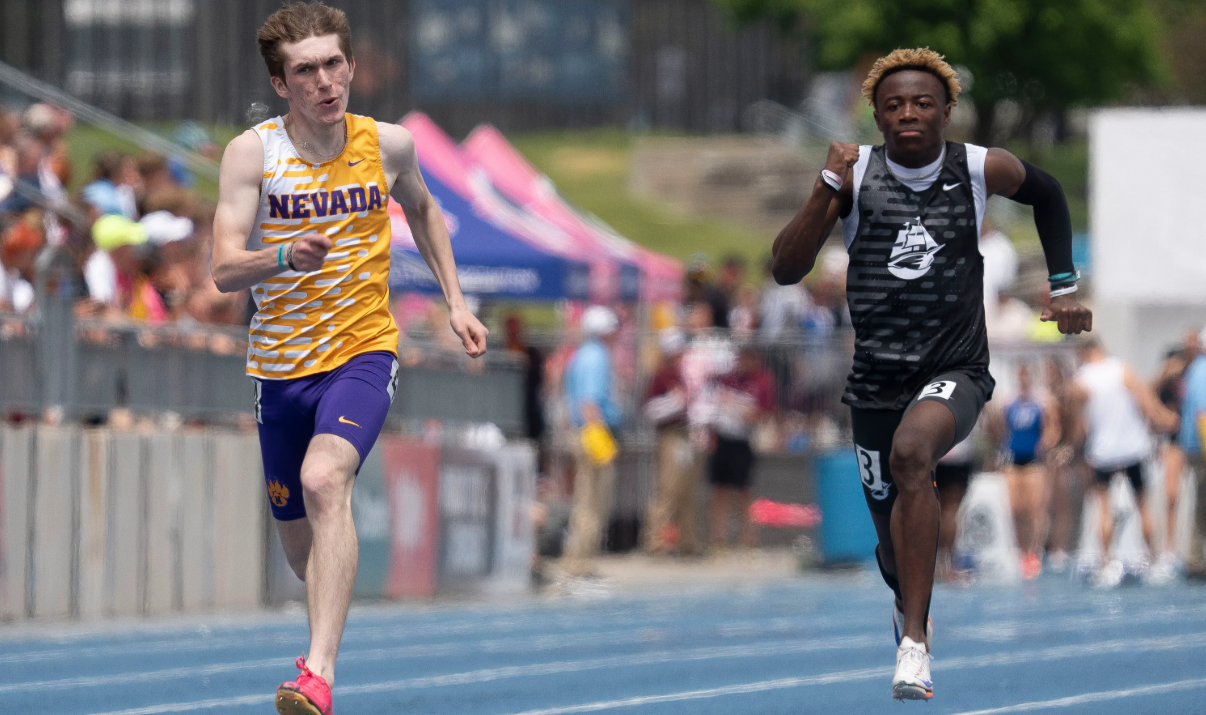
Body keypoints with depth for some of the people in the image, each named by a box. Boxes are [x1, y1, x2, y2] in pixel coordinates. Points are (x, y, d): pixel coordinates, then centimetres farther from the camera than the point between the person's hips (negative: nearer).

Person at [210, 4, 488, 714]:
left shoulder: (389, 145, -2)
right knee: (297, 532, 13)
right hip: (280, 363, 2)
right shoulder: (253, 153, -8)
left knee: (324, 478, -29)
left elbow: (423, 209, 21)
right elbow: (224, 269, -16)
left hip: (363, 349, -2)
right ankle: (332, 607, 51)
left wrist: (455, 301, 15)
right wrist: (284, 256, -36)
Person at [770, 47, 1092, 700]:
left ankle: (915, 643, -33)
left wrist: (1064, 288, 16)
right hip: (876, 378, 2)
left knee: (912, 449, -36)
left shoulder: (982, 171, -3)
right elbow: (786, 269, -10)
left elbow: (1047, 194, 20)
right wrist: (828, 187, -20)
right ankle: (910, 606, 51)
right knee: (894, 545, 11)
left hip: (955, 374, -2)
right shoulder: (855, 174, -3)